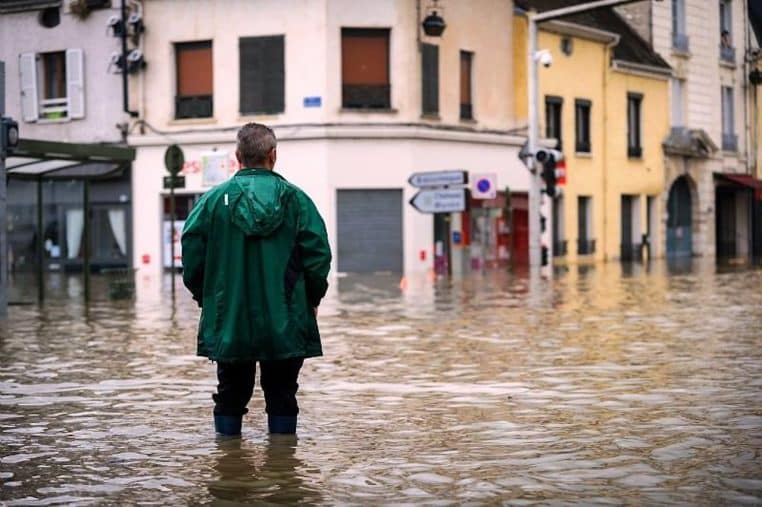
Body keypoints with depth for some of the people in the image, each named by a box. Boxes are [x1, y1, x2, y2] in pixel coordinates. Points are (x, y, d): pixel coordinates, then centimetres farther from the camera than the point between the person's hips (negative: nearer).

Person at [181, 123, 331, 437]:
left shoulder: (214, 200, -3)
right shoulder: (296, 199, -3)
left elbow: (192, 257, -2)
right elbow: (318, 256, -4)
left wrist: (205, 297, 13)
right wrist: (312, 299, 11)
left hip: (228, 322, 1)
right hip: (286, 326, 0)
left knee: (230, 396, 12)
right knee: (281, 398, 8)